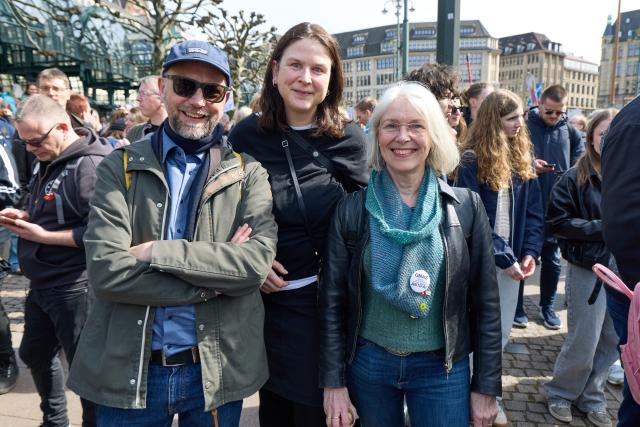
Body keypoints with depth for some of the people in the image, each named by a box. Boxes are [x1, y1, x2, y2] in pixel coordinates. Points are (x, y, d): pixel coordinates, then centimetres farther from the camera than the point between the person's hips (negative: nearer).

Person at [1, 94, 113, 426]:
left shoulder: (91, 165, -20)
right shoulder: (49, 161, 9)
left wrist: (44, 236, -21)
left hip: (75, 286, -10)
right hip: (41, 284, 11)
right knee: (34, 354, 24)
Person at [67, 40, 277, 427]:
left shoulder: (248, 173, -2)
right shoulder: (120, 168, -2)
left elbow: (258, 260, -16)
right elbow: (106, 271, -14)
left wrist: (157, 253, -19)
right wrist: (214, 280, -17)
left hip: (217, 370, 1)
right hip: (128, 370, 0)